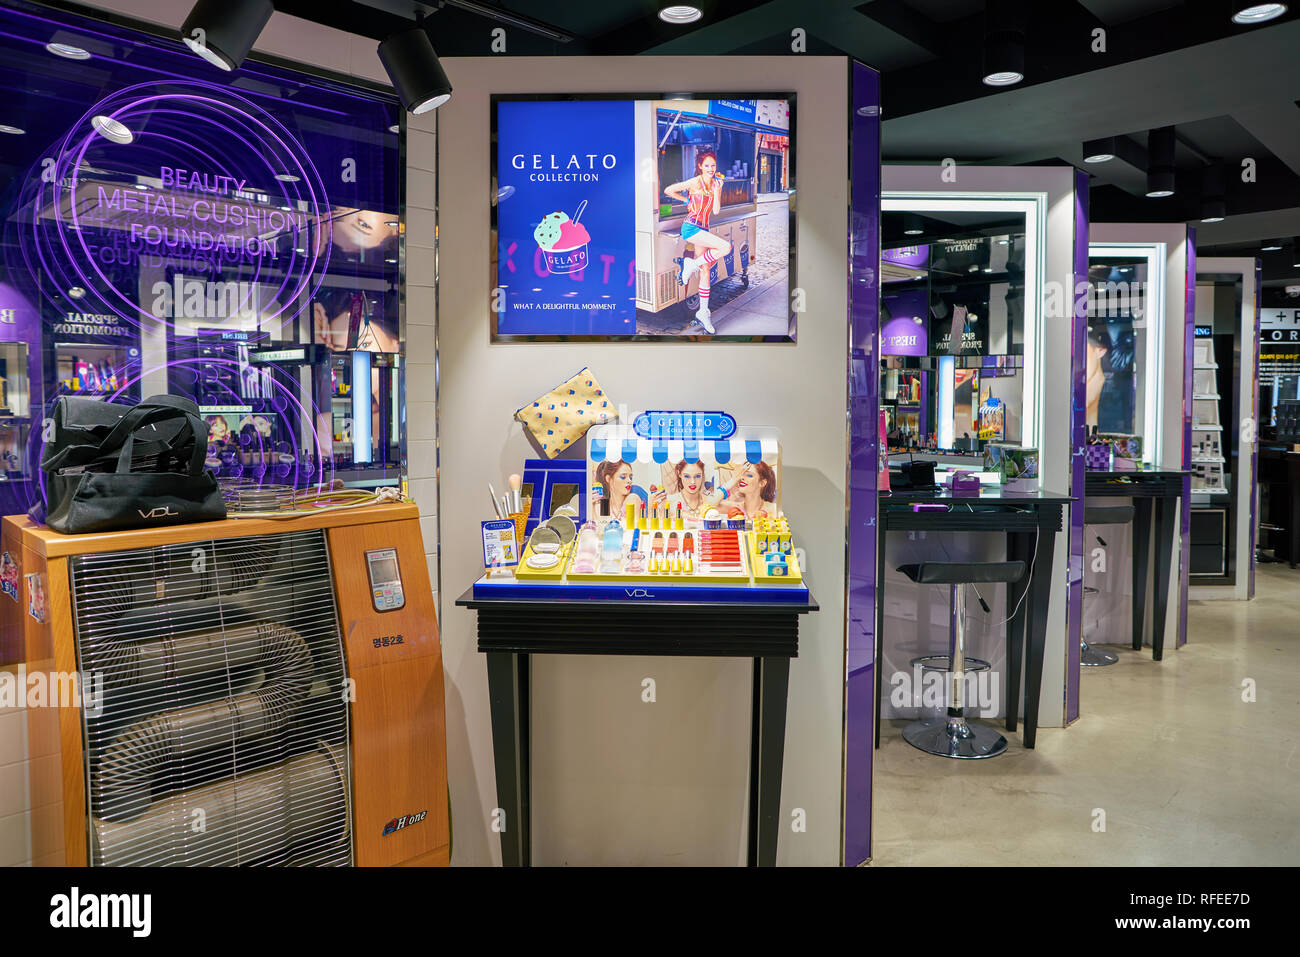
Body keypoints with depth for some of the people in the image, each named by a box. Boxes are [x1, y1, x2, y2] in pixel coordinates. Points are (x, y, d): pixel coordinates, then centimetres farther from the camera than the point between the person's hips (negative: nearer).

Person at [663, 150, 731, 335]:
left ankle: (703, 312, 12)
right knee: (726, 247, -22)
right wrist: (687, 200, 6)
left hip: (703, 229, 7)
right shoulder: (695, 182, -7)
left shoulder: (715, 184, 12)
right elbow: (668, 190, -4)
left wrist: (717, 190, -6)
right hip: (691, 227, -7)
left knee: (705, 271, 5)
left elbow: (716, 211, 3)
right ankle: (691, 265, -6)